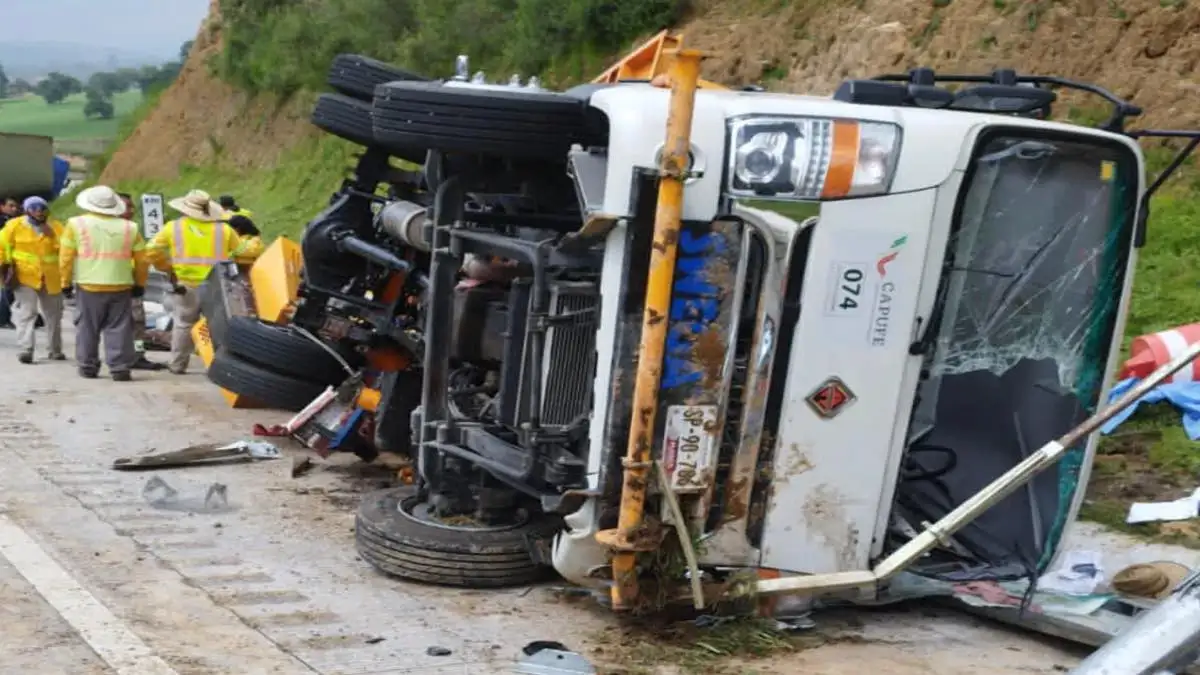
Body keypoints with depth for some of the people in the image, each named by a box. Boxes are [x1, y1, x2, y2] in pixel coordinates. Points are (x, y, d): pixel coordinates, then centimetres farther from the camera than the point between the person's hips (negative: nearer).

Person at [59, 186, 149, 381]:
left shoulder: (76, 224, -1)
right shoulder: (130, 228, 4)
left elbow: (66, 258, -1)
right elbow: (142, 260, 8)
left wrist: (66, 282, 9)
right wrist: (140, 284, 18)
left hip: (88, 286, 0)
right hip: (121, 286, 1)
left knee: (88, 328, 11)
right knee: (119, 329, 3)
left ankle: (87, 366, 17)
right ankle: (120, 368, -1)